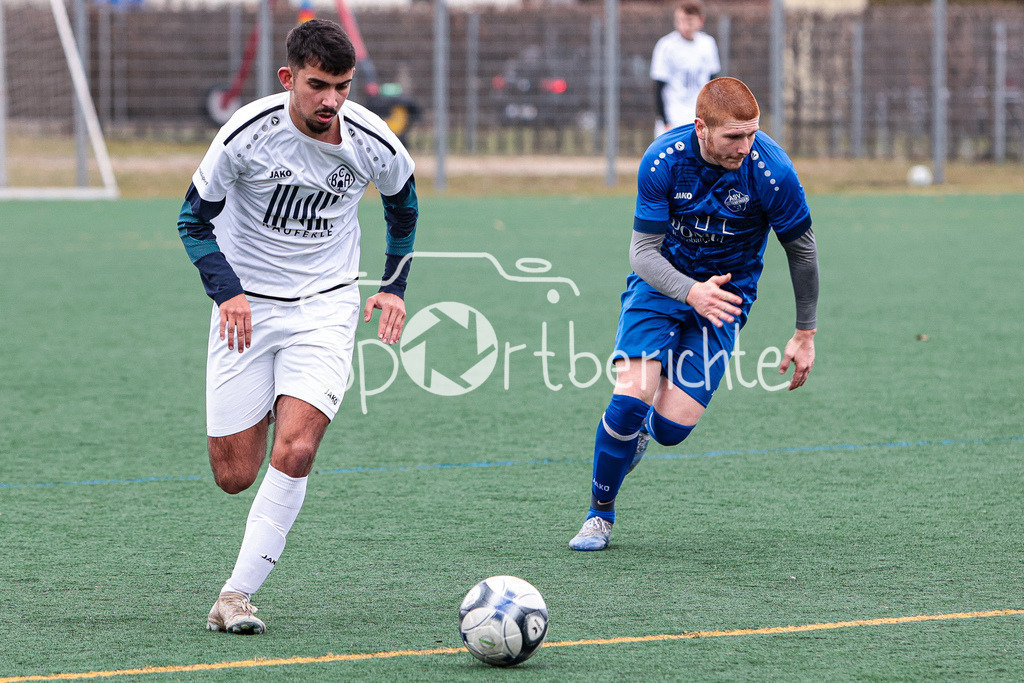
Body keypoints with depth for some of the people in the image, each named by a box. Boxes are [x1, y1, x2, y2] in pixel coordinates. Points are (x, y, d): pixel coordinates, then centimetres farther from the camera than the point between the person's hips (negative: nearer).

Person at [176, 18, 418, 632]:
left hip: (325, 305, 0)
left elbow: (403, 203, 14)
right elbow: (195, 219, -4)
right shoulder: (247, 134, -16)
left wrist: (395, 288, 8)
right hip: (248, 305, 0)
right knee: (235, 476, -3)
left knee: (294, 452, -21)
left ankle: (237, 595, -13)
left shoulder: (373, 143, -10)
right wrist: (227, 290, -18)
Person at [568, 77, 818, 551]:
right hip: (661, 281, 0)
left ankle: (639, 430, 26)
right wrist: (690, 291, -35)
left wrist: (805, 334, -1)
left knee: (672, 427, -13)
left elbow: (802, 252, -6)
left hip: (726, 294, 0)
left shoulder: (771, 171, -22)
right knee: (631, 396, -21)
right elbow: (643, 250, -15)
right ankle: (600, 514, 2)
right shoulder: (662, 160, -21)